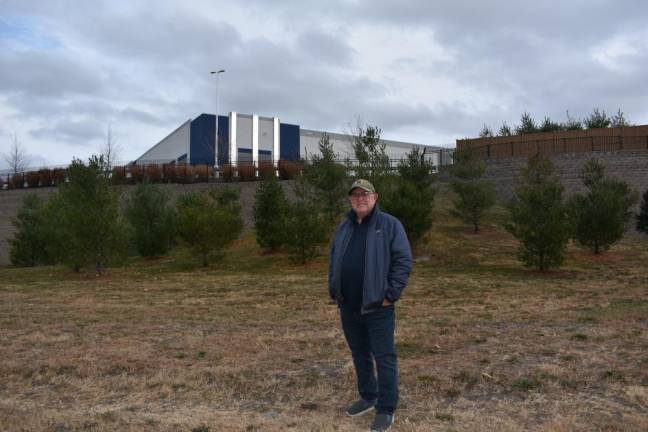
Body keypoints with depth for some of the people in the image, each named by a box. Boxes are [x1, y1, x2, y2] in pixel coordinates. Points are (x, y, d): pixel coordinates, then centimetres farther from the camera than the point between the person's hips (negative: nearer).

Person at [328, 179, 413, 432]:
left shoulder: (389, 225, -6)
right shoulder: (343, 228, 11)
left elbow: (403, 261, -10)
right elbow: (333, 261, 17)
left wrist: (391, 294, -15)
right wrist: (334, 290, 7)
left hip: (377, 306, -5)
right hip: (348, 306, 6)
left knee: (384, 357, 0)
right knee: (360, 355, 16)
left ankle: (386, 410, 9)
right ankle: (368, 397, 32)